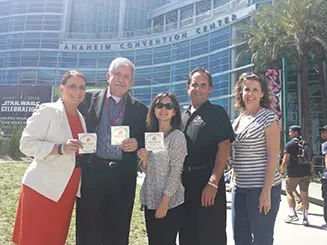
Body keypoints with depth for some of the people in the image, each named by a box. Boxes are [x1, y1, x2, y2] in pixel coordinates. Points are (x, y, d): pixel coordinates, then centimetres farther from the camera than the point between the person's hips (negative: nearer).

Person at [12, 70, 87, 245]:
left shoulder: (81, 118, 12)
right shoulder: (48, 110, -9)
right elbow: (26, 144, -15)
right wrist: (61, 148, -25)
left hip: (67, 190, 7)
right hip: (43, 188, -7)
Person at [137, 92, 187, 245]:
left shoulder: (177, 136, -9)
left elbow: (176, 171, -13)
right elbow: (147, 170, 12)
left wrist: (165, 201, -16)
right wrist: (144, 159, -9)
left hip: (170, 202, -6)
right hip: (150, 199, 6)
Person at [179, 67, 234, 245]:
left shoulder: (216, 113, -3)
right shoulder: (182, 116, 16)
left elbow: (224, 147, -13)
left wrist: (213, 183, -21)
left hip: (208, 184, -6)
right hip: (184, 183, 6)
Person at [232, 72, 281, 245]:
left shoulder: (268, 117, -7)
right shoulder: (238, 119, 11)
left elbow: (273, 156, -12)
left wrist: (266, 191, -18)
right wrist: (234, 182, 14)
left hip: (261, 187, -6)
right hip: (240, 188, 7)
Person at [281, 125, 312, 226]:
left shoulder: (290, 144, -8)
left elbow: (285, 161, -13)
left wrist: (282, 172, -3)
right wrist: (310, 170, 23)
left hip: (294, 173, -5)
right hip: (306, 173, 5)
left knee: (289, 192, 10)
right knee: (304, 194, 7)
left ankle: (293, 214, 3)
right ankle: (305, 218, 9)